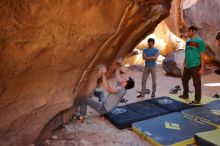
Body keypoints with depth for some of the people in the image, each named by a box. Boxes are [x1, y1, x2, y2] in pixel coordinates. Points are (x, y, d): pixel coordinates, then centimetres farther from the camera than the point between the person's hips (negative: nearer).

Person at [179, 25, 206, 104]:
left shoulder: (200, 41, -9)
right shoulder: (187, 41, 10)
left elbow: (202, 55, -11)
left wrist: (202, 68, -14)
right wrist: (184, 63, 15)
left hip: (196, 66, -7)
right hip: (187, 66, 7)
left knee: (196, 83, 2)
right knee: (184, 80, 18)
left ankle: (197, 100, 14)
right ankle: (185, 94, 36)